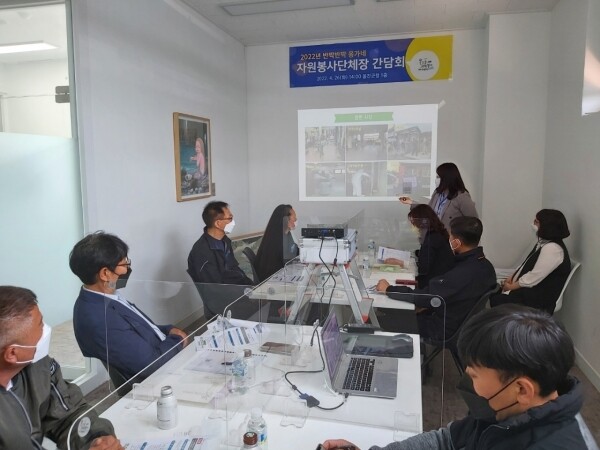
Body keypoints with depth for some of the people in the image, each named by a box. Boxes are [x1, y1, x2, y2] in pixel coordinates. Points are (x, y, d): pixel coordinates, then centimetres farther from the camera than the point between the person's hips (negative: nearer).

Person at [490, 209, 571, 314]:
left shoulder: (552, 249, -25)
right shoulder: (543, 243, 8)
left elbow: (533, 279, -25)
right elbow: (527, 264, 15)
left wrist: (511, 287, -13)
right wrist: (512, 277, 1)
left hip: (541, 298, -10)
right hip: (531, 288, 10)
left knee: (496, 301, -19)